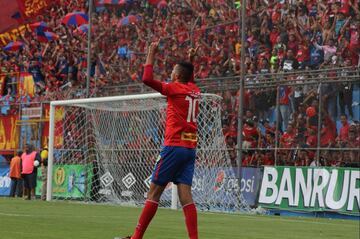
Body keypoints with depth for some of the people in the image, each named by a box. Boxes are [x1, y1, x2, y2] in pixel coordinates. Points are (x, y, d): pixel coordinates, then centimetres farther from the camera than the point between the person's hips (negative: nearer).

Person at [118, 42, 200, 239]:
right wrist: (191, 60, 35)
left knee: (154, 192, -3)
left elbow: (147, 79, -14)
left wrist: (151, 54, -4)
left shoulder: (174, 88, -7)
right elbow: (189, 78, 39)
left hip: (174, 147, -7)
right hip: (190, 148, 7)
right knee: (185, 194, 0)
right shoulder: (195, 90, 13)